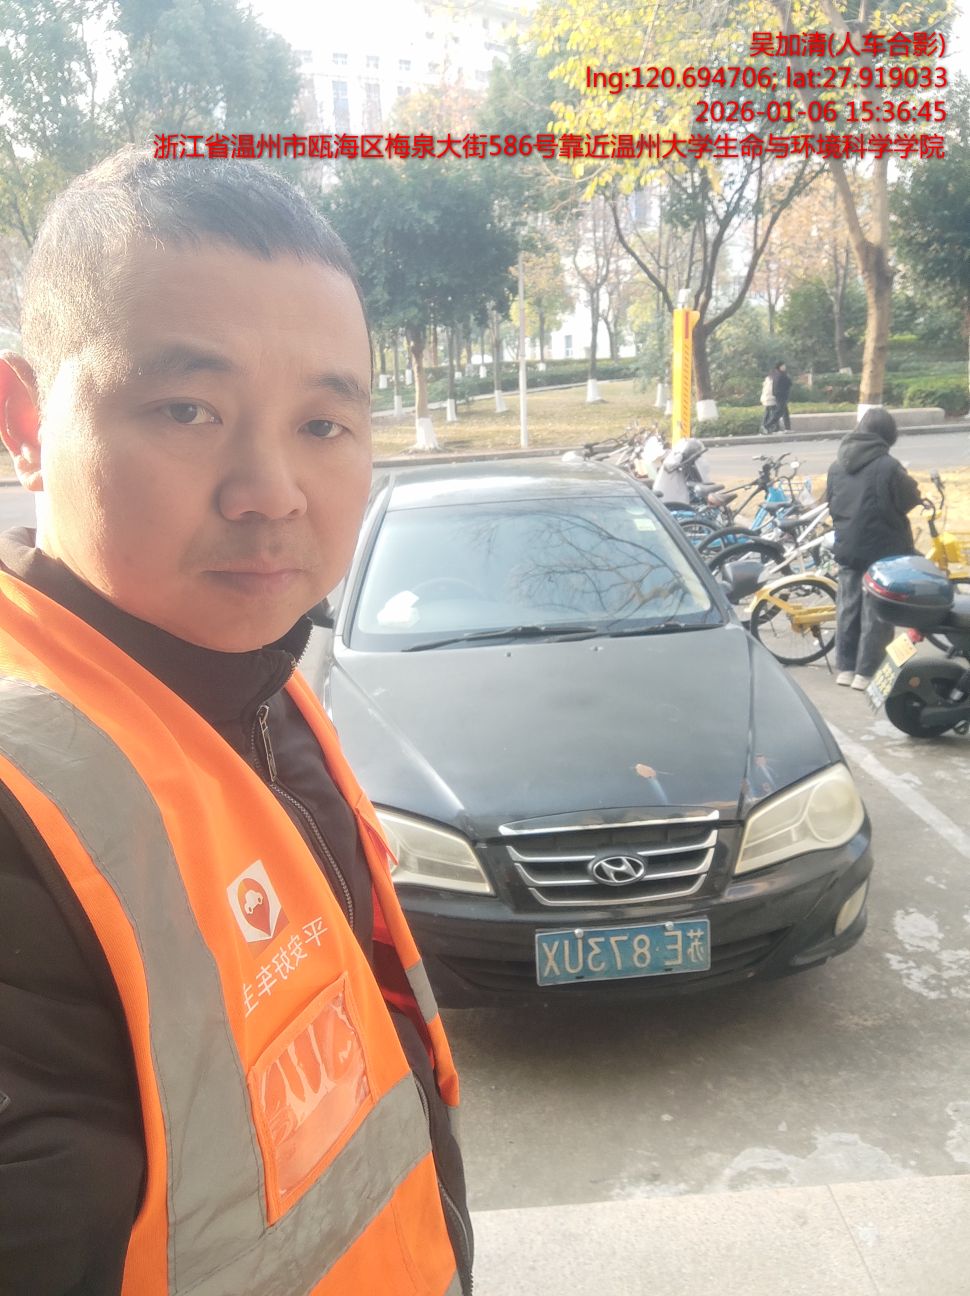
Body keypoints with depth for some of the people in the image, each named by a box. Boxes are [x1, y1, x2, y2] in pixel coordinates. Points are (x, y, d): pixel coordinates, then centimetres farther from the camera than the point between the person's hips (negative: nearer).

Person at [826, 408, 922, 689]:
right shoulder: (888, 466, -17)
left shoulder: (837, 465, 3)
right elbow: (910, 500, -7)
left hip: (847, 548, 6)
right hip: (883, 550, -6)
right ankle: (866, 673, 4)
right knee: (876, 614, 1)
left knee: (848, 608, 13)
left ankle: (845, 668, 17)